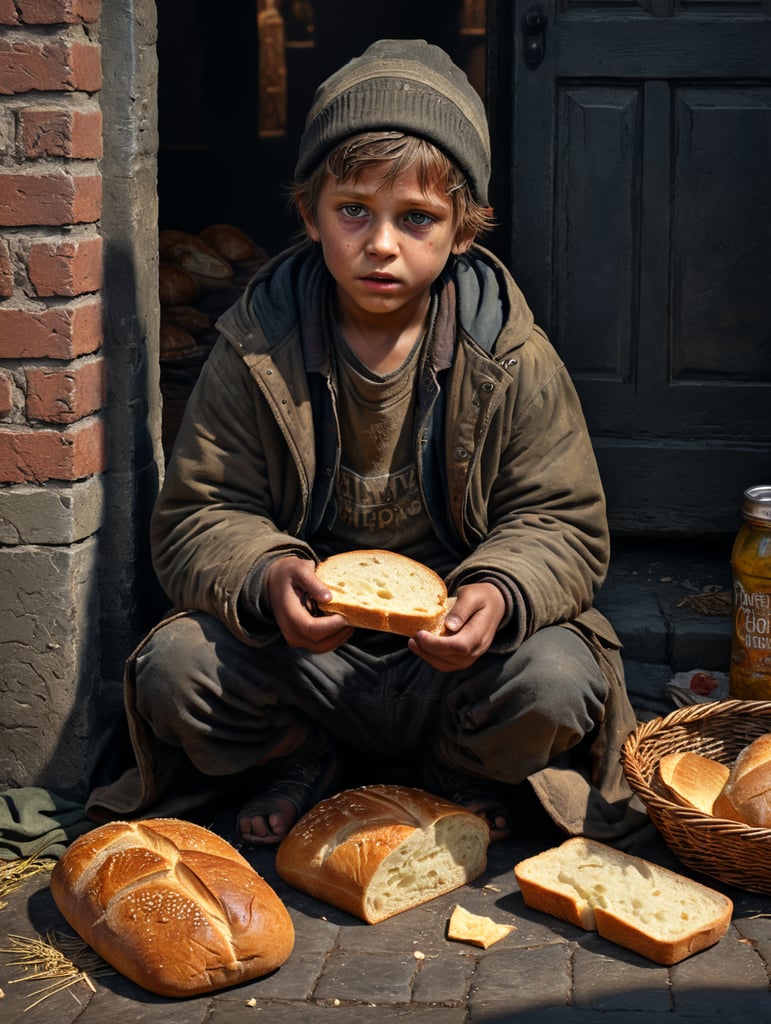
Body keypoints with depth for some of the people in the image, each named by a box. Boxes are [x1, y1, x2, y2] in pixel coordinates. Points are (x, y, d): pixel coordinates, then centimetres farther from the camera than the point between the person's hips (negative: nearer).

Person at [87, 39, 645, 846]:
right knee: (174, 672, -26)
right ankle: (302, 759, 9)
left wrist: (499, 593, -28)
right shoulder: (255, 352, -6)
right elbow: (197, 519, -5)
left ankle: (458, 769, 8)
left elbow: (563, 524, -5)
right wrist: (267, 577, -29)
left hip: (450, 656, 0)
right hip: (302, 645, 1)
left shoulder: (514, 360, -7)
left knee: (559, 683, -29)